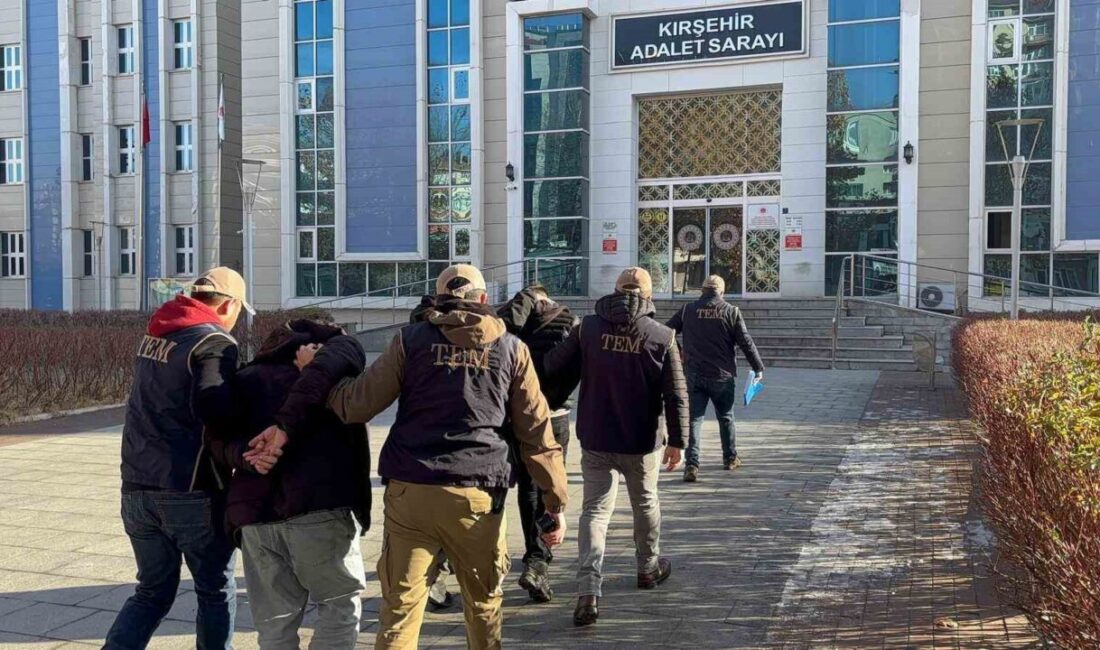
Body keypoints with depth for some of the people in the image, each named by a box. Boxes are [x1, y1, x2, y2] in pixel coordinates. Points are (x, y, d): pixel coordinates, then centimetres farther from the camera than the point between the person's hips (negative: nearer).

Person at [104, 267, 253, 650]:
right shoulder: (214, 342, -12)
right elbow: (213, 410, -27)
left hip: (138, 487, 7)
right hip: (191, 492, -7)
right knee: (216, 591, 11)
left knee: (153, 591, 19)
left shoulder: (154, 335, 12)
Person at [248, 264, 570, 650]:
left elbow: (360, 401, -3)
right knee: (484, 605, 17)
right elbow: (536, 430, 4)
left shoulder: (411, 339, 5)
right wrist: (556, 500, 7)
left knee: (399, 607, 7)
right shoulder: (511, 348, 7)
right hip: (477, 495, 0)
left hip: (410, 492, 0)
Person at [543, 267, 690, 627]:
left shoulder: (588, 327, -5)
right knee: (645, 504, 22)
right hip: (641, 442, 0)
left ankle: (588, 592, -8)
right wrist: (678, 440, -2)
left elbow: (552, 365, -4)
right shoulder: (662, 336, -8)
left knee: (595, 510, 5)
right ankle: (649, 568, 41)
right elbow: (676, 395, -9)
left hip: (595, 439, 1)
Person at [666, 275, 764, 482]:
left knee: (694, 419, 0)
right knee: (726, 417, 18)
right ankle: (730, 458, 32)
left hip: (694, 376, 0)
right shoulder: (731, 312, -3)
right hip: (722, 376, 0)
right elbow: (746, 343, -3)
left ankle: (692, 465, -11)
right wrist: (758, 367, 7)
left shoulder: (688, 310, 1)